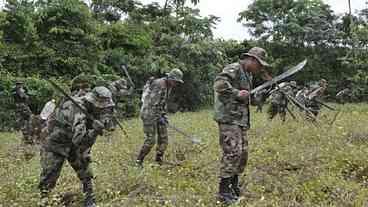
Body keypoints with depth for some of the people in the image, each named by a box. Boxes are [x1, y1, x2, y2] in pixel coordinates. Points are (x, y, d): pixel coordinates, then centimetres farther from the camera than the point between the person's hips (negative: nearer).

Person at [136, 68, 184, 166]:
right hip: (149, 113, -9)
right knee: (150, 140, -8)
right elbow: (153, 103, -24)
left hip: (158, 113, 9)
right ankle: (139, 161, 6)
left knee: (163, 139, 5)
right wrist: (159, 118, -20)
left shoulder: (168, 86, 8)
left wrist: (164, 115, 10)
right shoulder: (159, 85, -22)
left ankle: (159, 161, 14)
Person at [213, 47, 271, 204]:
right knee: (233, 153, -13)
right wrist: (236, 93, -21)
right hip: (229, 119, -10)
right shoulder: (233, 69, -10)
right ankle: (224, 192, -6)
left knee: (243, 153, 12)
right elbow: (219, 84, -25)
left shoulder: (247, 74, 20)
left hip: (241, 119, 10)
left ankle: (234, 186, 26)